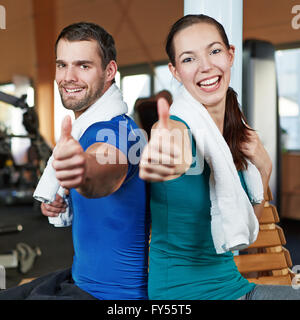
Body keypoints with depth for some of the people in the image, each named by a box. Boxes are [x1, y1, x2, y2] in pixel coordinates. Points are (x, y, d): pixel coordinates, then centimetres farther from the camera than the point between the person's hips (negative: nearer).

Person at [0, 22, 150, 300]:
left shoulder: (116, 132, -25)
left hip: (112, 293, -9)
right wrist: (57, 205, -2)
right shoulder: (82, 130, 6)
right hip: (79, 278, 9)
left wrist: (85, 173, -71)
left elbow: (106, 175, -49)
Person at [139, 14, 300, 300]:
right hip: (181, 291, -7)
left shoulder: (238, 133, 3)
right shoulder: (180, 127, -17)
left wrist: (263, 168, -3)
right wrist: (170, 160, -66)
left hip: (232, 284, 7)